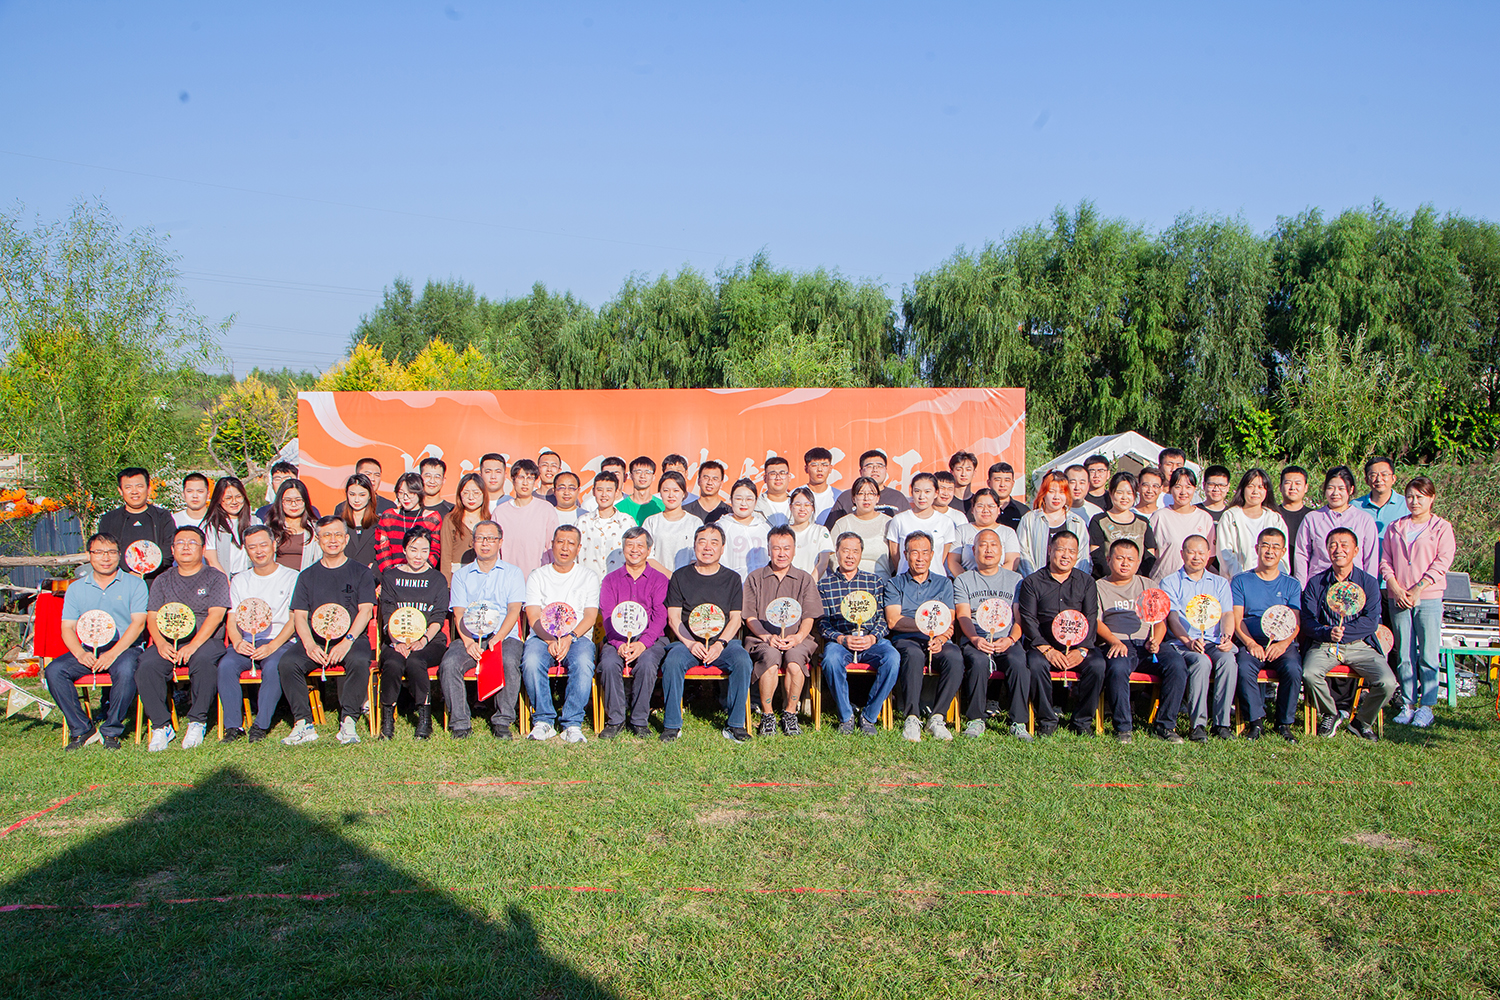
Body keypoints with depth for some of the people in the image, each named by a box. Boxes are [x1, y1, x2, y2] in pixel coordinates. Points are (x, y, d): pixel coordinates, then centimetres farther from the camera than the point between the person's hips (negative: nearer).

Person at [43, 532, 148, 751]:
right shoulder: (76, 588, 15)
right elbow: (67, 628, 9)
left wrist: (114, 652, -18)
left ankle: (111, 731, -17)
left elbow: (138, 623, -5)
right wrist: (80, 653, -11)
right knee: (54, 671, -22)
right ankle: (82, 729, -10)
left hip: (125, 648, -4)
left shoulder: (134, 584, 5)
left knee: (125, 671, -36)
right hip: (88, 651, 4)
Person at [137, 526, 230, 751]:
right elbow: (152, 618, 11)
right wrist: (161, 643, -11)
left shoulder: (216, 578, 9)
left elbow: (215, 615, -5)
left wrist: (193, 645, -20)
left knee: (203, 661, -37)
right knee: (146, 667, -28)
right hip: (168, 641, 3)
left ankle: (197, 723, -23)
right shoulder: (162, 581, 20)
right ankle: (161, 726, -16)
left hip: (205, 639, -3)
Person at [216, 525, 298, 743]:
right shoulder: (239, 580, 20)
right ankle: (233, 726, -23)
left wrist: (272, 646, -16)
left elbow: (294, 620, -2)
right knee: (226, 665, -28)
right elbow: (232, 619, 12)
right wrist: (237, 642, -10)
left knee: (272, 666, -35)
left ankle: (261, 725, -27)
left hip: (279, 641, -3)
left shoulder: (291, 577, 7)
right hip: (246, 641, 3)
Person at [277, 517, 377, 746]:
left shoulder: (361, 573, 11)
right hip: (316, 639, 3)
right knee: (287, 663, -27)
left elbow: (365, 611, 0)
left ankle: (348, 721, -29)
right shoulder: (308, 576, 18)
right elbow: (299, 615, 10)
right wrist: (310, 645, -10)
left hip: (352, 638, -2)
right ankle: (303, 724, -24)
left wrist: (347, 641, -17)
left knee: (359, 661, -36)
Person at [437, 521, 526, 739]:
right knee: (449, 663, -28)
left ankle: (503, 721, -21)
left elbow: (514, 610, 0)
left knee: (509, 662, -34)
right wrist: (468, 642, -13)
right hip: (470, 637, 2)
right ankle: (459, 723, -19)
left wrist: (496, 639, -17)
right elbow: (459, 613, 6)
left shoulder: (513, 573, 13)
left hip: (504, 637, -1)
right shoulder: (461, 575, 18)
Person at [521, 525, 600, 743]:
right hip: (542, 636, 1)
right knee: (531, 661, -33)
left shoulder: (589, 576, 16)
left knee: (583, 662, -35)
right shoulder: (537, 575, 16)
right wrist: (550, 640, -15)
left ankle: (572, 723, -27)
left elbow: (590, 616, 4)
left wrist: (570, 637, -15)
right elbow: (533, 616, 4)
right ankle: (543, 721, -20)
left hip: (578, 637, 0)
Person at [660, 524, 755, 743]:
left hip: (723, 640, 1)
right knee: (672, 662, -32)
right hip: (687, 640, 0)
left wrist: (720, 644, -11)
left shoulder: (732, 578, 14)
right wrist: (690, 643, -12)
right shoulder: (680, 577, 11)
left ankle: (735, 725, -19)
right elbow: (673, 618, 5)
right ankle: (672, 724, -18)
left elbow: (735, 618, 7)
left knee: (742, 661, -30)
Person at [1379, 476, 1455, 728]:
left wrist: (1416, 590, -12)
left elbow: (1442, 563, -5)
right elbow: (1385, 561, 9)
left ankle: (1426, 707, 4)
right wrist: (1396, 589, -6)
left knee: (1428, 655, -2)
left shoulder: (1442, 528, 4)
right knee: (1404, 655, 4)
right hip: (1398, 599, 3)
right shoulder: (1395, 527, 14)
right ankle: (1408, 704, 10)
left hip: (1429, 597, -3)